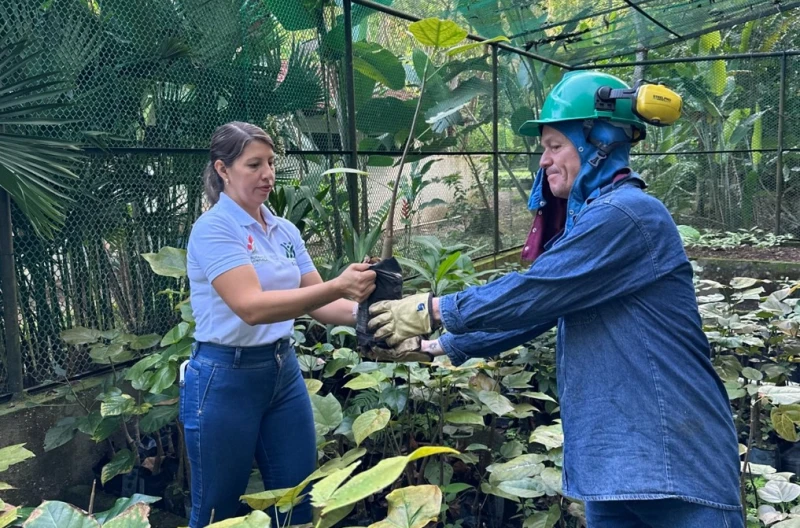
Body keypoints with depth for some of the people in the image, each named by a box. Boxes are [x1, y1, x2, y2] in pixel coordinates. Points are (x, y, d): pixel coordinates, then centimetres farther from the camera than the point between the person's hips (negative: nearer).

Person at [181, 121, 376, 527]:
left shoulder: (286, 231, 6)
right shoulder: (213, 228, -15)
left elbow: (319, 304, 4)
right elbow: (251, 306, -28)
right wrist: (336, 286, -36)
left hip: (283, 369, 7)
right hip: (225, 379, -6)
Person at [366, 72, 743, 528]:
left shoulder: (625, 214, -18)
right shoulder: (588, 218, 14)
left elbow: (531, 293, -21)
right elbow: (531, 308, 13)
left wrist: (434, 309, -10)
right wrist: (437, 346, 10)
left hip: (670, 453, -9)